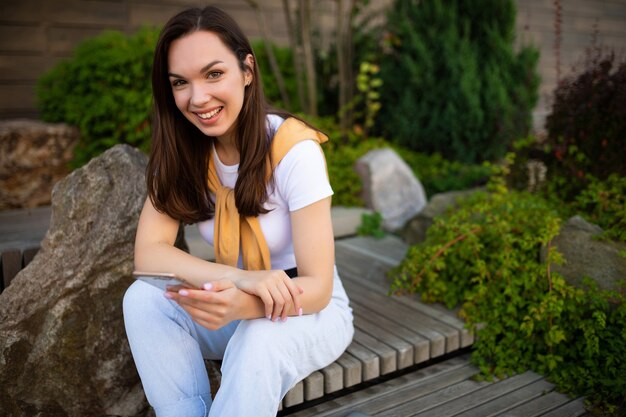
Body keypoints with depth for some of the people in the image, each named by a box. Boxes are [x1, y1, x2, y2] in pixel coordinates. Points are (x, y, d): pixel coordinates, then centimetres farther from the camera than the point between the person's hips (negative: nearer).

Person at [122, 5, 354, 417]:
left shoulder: (294, 148, -23)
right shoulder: (180, 151, -8)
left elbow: (316, 288, -23)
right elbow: (148, 252, -18)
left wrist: (240, 305, -44)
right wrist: (244, 279, -34)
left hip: (308, 310, -3)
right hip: (236, 305, 4)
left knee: (260, 340, -36)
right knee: (144, 298, -22)